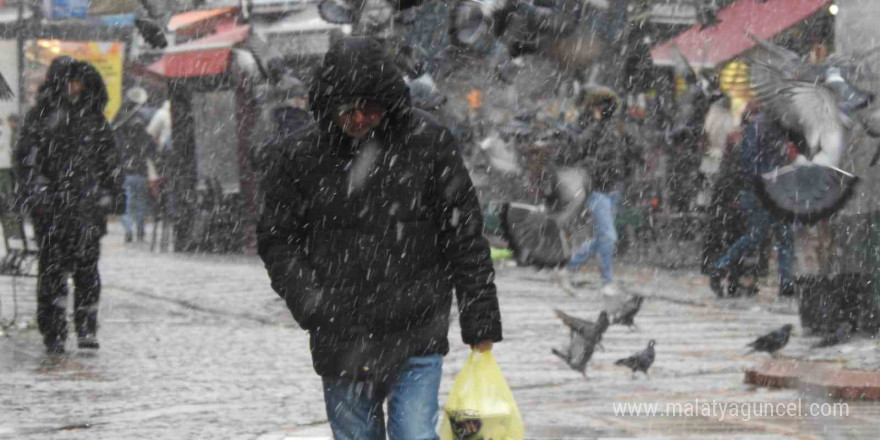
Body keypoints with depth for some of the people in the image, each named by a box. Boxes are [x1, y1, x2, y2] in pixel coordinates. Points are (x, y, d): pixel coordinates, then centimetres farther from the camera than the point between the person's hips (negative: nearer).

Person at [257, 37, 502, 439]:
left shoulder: (428, 143, -3)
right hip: (341, 344, 2)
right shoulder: (303, 157, 0)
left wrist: (481, 327, 0)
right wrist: (309, 302, -7)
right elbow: (276, 240, 9)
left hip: (417, 340, -2)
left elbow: (465, 238, 1)